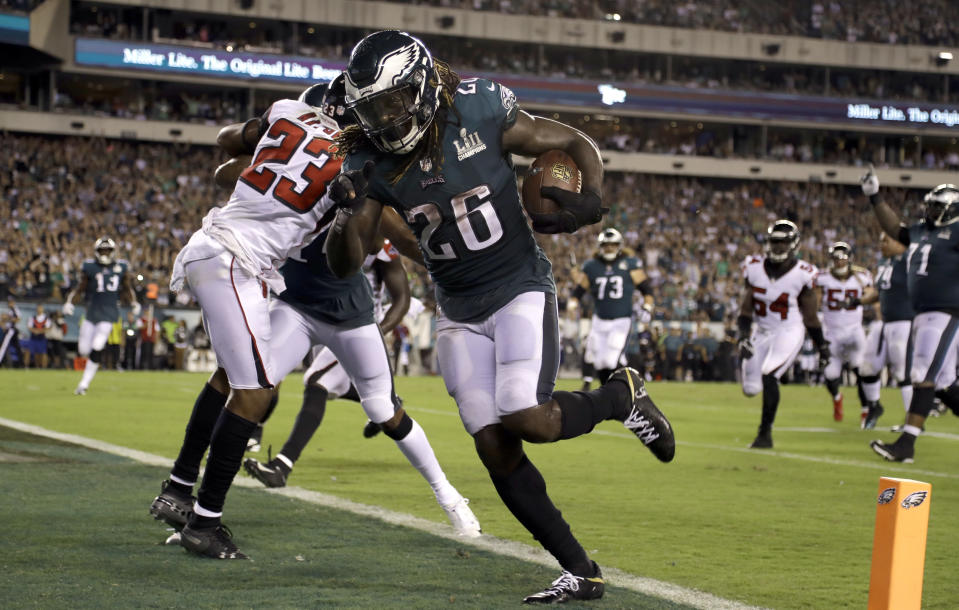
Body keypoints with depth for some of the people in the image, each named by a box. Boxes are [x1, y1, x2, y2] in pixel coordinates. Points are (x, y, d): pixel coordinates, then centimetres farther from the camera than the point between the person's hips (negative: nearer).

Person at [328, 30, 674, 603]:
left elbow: (578, 145, -3)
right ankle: (580, 570, 6)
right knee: (495, 447, -4)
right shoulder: (375, 163, -6)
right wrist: (346, 219, -27)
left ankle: (619, 394, 9)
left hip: (521, 288, -4)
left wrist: (592, 200, -23)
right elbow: (346, 264, -5)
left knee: (525, 419, -22)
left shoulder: (481, 114, -14)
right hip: (459, 313, 4)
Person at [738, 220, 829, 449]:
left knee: (768, 376, -25)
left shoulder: (802, 275, -12)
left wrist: (822, 346, 3)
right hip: (761, 332, 4)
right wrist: (743, 336, -13)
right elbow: (746, 308, 0)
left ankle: (765, 434, -14)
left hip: (789, 331, -4)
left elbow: (810, 315, -2)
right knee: (750, 388, 3)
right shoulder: (755, 268, -5)